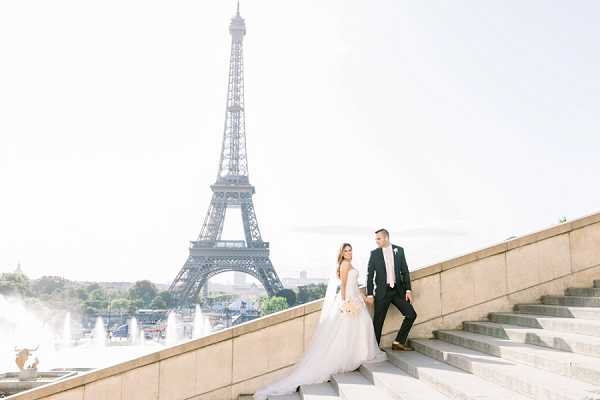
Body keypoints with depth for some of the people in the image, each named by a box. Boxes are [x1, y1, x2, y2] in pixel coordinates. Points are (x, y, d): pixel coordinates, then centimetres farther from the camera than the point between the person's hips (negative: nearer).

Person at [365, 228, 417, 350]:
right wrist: (369, 294, -5)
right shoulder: (374, 253, 1)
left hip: (398, 290, 2)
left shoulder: (399, 250, 5)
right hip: (382, 291, -2)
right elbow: (370, 275, 1)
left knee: (411, 314, -2)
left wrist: (408, 289, 0)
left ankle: (398, 342, 11)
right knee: (378, 320, -1)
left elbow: (405, 271, 6)